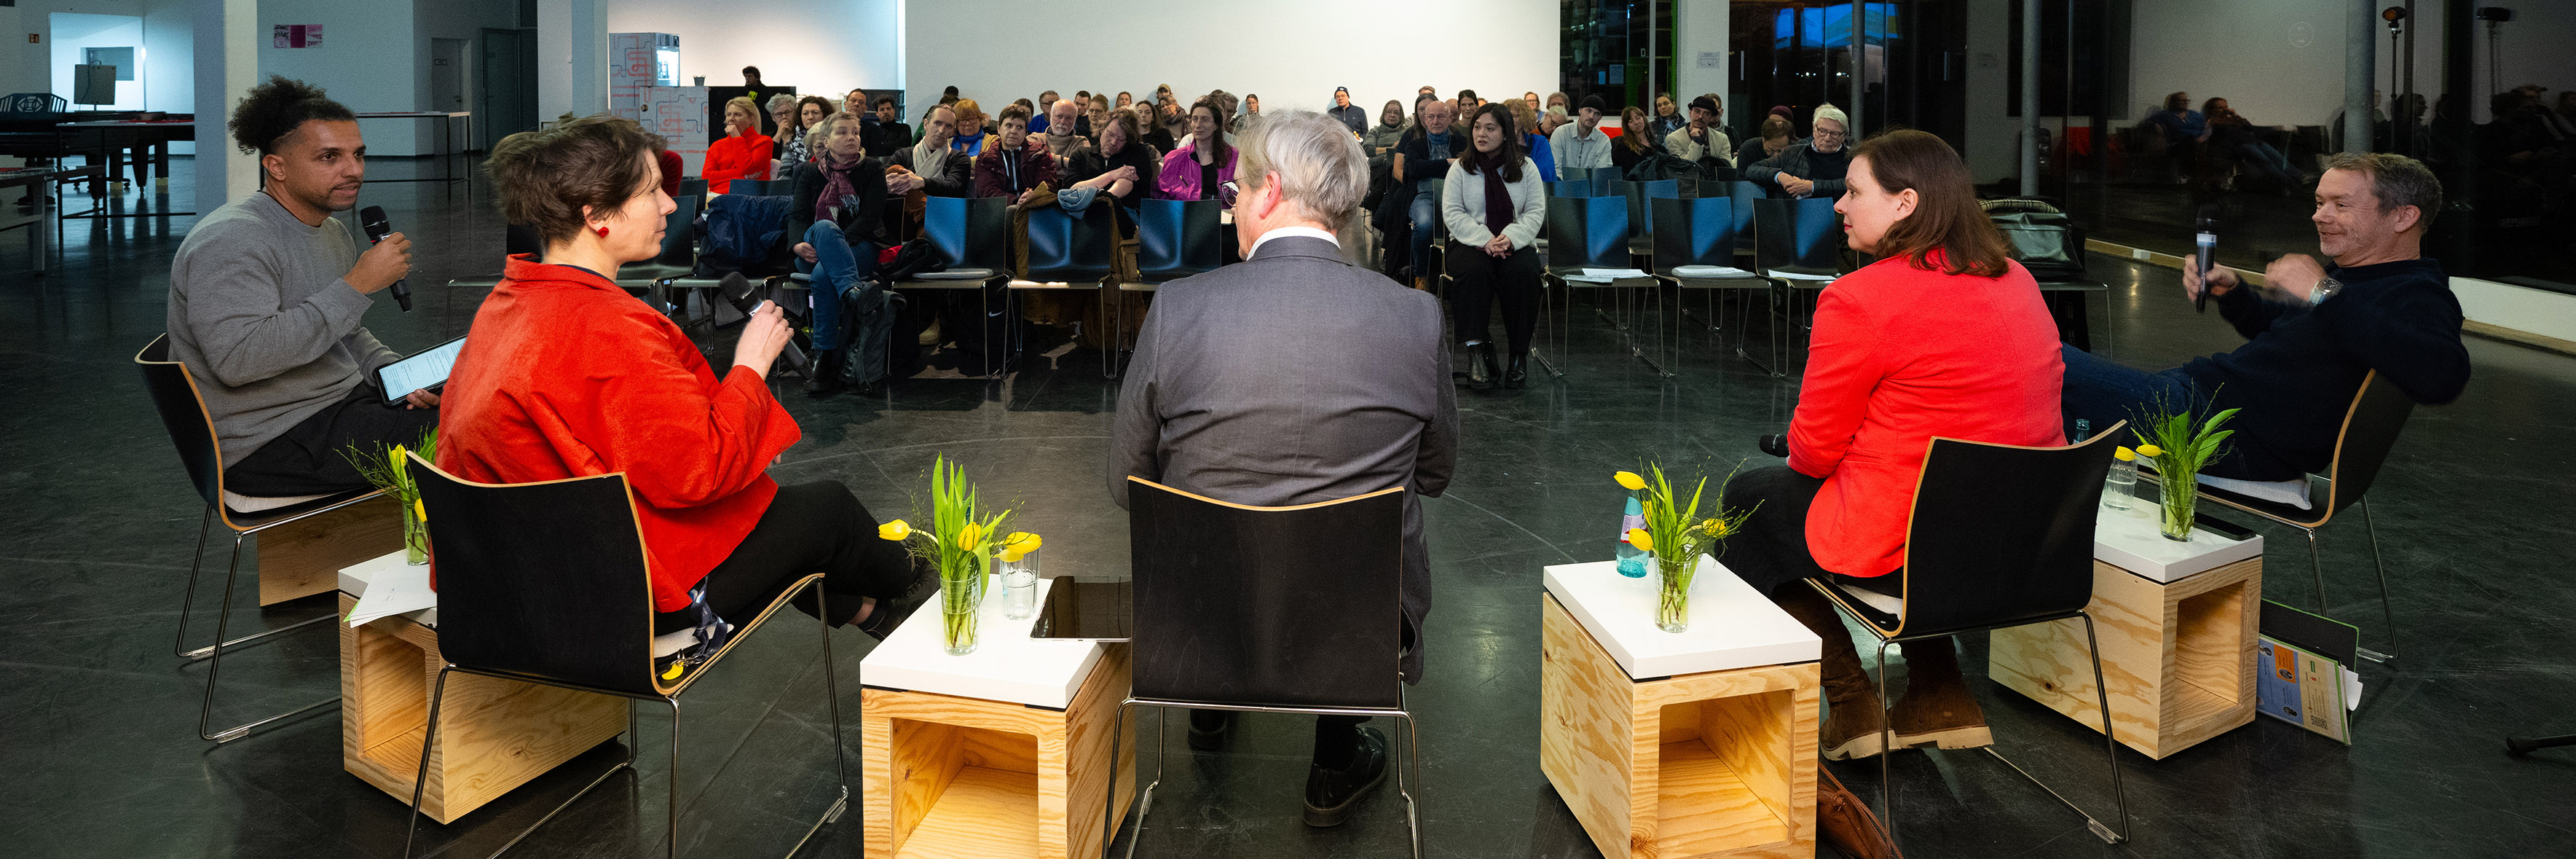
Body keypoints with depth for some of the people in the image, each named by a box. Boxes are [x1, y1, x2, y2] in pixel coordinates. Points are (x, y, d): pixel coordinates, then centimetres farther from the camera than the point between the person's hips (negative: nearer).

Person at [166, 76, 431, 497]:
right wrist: (357, 285, -28)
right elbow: (238, 359, -30)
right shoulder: (233, 240, -17)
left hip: (342, 400, 9)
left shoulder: (334, 232, 13)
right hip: (270, 443, -9)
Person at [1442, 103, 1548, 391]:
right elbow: (1452, 213, -1)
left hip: (1517, 244, 0)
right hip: (1470, 243, 0)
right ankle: (1476, 351, -35)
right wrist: (1485, 240, -17)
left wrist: (1510, 237, -18)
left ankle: (1519, 356, -26)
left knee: (1522, 272, -34)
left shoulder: (1526, 168, 10)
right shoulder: (1461, 169, 9)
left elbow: (1536, 211, 2)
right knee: (1474, 270, -36)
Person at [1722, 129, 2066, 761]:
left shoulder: (1860, 299, -18)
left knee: (1747, 501, 18)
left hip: (1904, 548, -8)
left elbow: (1814, 450, -11)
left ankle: (1849, 707, 19)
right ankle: (1940, 697, 31)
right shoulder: (2016, 282, 5)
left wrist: (1803, 459, 12)